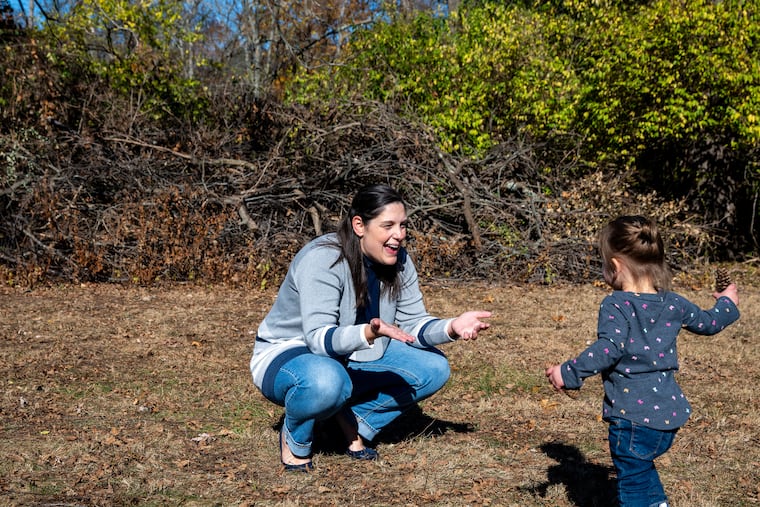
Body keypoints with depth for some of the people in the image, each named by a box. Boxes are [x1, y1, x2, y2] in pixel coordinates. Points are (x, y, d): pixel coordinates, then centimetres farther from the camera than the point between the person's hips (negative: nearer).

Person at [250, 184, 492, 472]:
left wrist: (451, 328, -25)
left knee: (434, 368, -9)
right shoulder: (322, 260, -27)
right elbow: (319, 338, -34)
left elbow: (413, 324, -4)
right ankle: (295, 441, -8)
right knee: (327, 381, -42)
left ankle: (353, 421, 1)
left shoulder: (399, 262, -7)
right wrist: (369, 333, -53)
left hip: (352, 359, 7)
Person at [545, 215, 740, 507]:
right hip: (669, 410, 7)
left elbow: (609, 348, -29)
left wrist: (569, 373, -24)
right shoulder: (673, 304, 5)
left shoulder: (616, 306, -15)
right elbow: (708, 323, 20)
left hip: (633, 415, -7)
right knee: (642, 466, 29)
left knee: (632, 477, 6)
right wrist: (727, 303, 40)